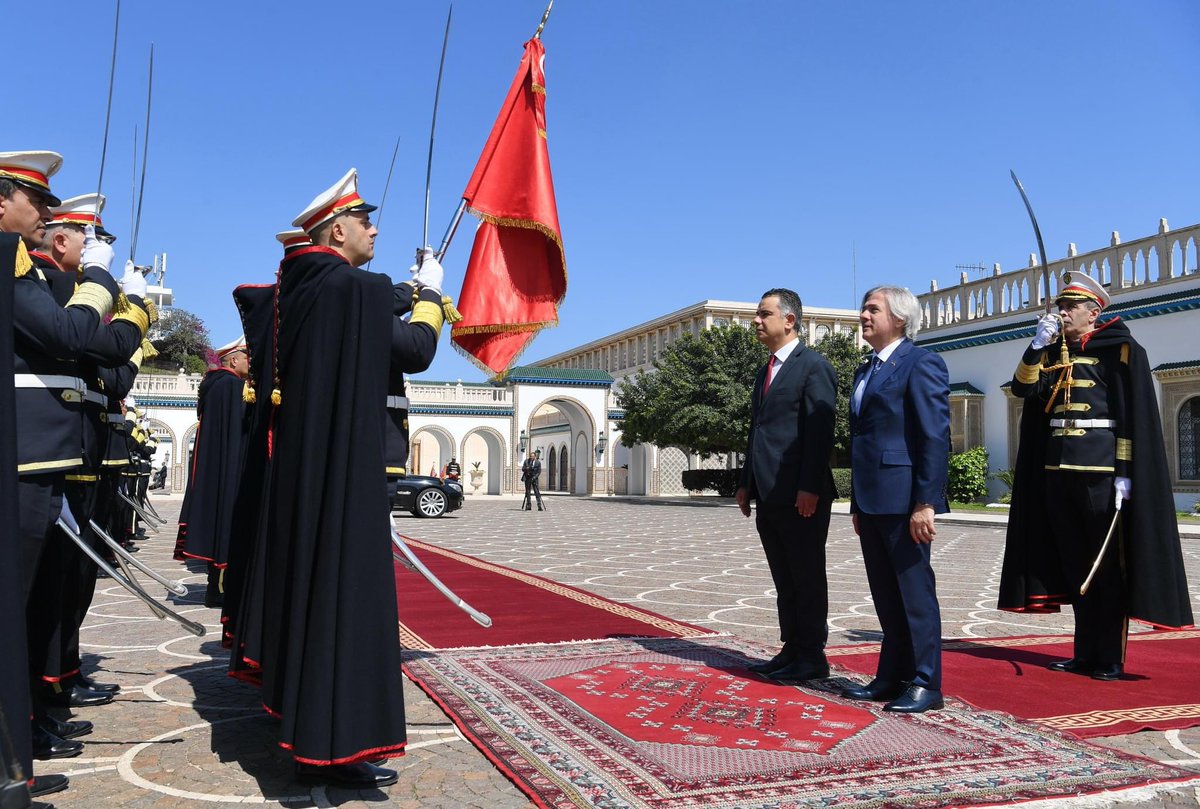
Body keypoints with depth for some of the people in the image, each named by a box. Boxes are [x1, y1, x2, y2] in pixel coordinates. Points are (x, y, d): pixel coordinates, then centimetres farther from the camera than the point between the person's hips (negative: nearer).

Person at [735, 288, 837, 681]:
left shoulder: (814, 365, -7)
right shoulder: (766, 372, 20)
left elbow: (820, 431, -14)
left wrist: (810, 487, -20)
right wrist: (746, 482, 16)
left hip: (801, 497, -8)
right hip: (769, 497, 8)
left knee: (807, 579, 1)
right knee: (784, 580, 13)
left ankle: (812, 658, 11)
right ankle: (792, 651, 21)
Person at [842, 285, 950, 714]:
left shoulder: (921, 363, -7)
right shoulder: (865, 371, 19)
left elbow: (935, 437, -14)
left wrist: (925, 503, -19)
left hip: (903, 498, -8)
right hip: (870, 500, 9)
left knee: (915, 591, 0)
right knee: (886, 595, 14)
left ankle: (925, 684, 10)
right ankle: (891, 678, 23)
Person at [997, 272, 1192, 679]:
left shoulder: (1119, 349, -3)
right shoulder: (1054, 353, 16)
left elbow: (1135, 415, -8)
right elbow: (1024, 388, 5)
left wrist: (1126, 473, -14)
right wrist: (1038, 344, -3)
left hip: (1101, 471, -6)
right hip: (1057, 470, 6)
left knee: (1108, 567, 1)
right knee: (1075, 566, 10)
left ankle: (1111, 659, 8)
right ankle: (1086, 653, 19)